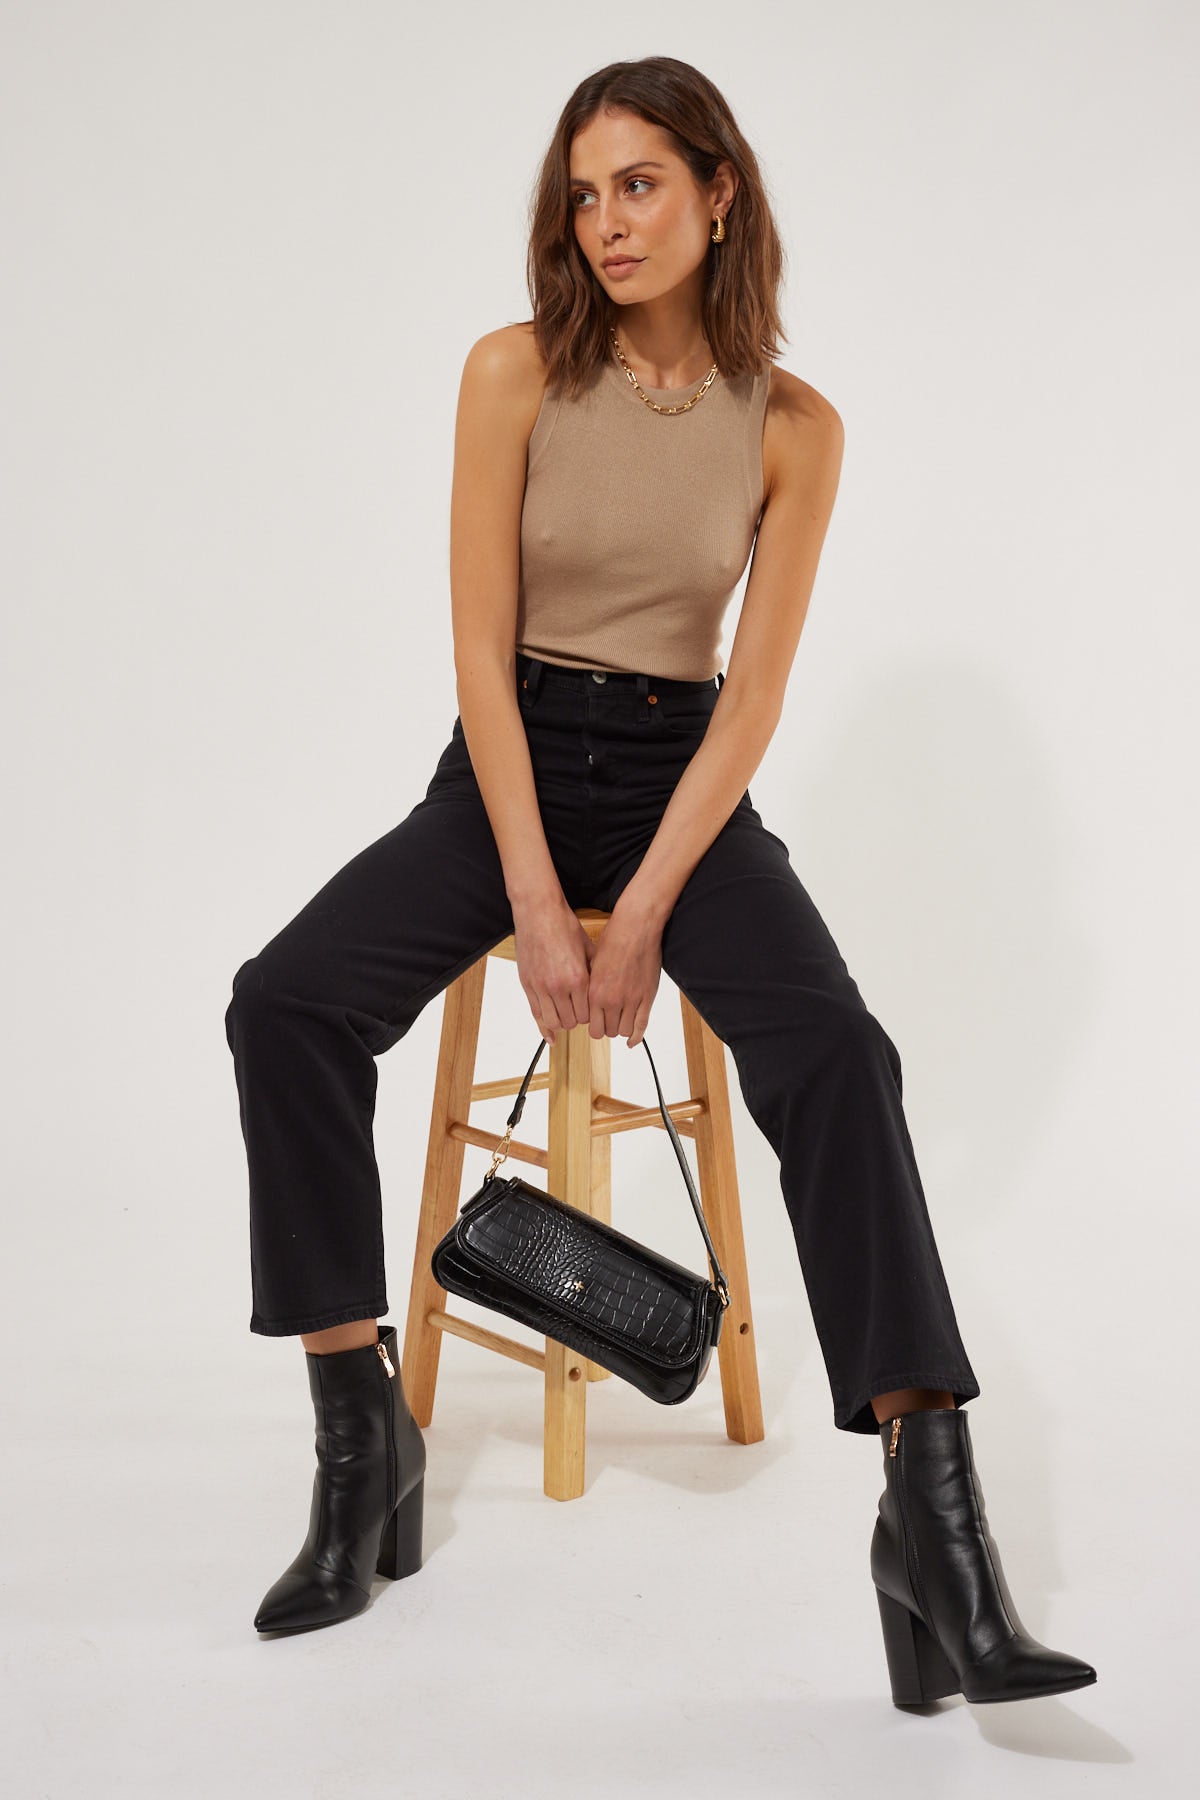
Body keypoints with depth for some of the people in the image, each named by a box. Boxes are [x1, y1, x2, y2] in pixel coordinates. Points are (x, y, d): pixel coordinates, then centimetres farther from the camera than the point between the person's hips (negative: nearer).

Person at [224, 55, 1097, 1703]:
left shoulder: (792, 426, -2)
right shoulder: (516, 372, -4)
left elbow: (753, 694, -6)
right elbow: (483, 649, -7)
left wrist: (641, 916, -16)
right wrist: (536, 904, -15)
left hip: (682, 777, 0)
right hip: (511, 763, 1)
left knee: (838, 1059, -27)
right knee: (284, 1005, -23)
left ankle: (935, 1525, -27)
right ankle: (362, 1430, -10)